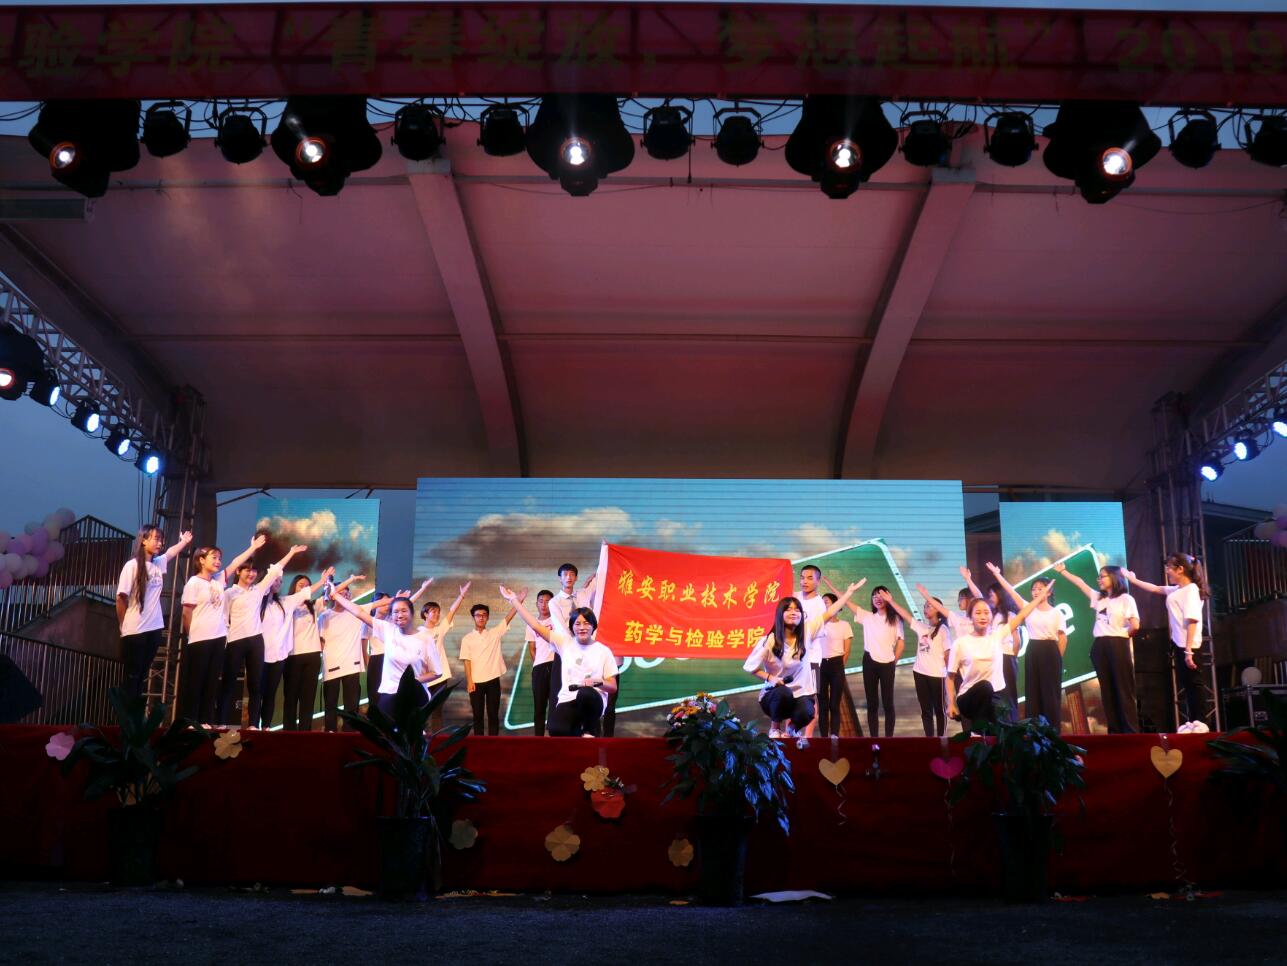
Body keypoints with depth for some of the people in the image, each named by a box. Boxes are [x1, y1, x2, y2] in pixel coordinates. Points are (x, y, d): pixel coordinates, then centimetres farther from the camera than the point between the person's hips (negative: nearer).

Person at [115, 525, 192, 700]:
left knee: (143, 675, 11)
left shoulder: (158, 563, 7)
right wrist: (123, 627, -2)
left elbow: (171, 552, 32)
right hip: (134, 630, -6)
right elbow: (121, 597, -9)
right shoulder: (132, 565, -11)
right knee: (132, 676, 2)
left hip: (155, 628, 6)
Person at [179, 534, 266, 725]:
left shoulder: (218, 580, 11)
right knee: (194, 683, -1)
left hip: (218, 638, 7)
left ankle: (206, 722, 13)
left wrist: (253, 547, 17)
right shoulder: (194, 583, -8)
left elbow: (235, 563, 18)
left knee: (211, 683, 8)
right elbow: (187, 613, -8)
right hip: (199, 640, -7)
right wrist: (191, 635, -5)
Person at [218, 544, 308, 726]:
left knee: (255, 683, 3)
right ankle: (222, 723, 0)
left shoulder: (259, 590, 14)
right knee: (229, 683, -1)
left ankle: (254, 724, 6)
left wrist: (291, 552, 21)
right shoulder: (230, 593, 2)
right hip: (235, 641, -4)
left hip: (256, 640, 4)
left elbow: (275, 570, 18)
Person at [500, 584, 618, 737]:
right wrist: (514, 601, 5)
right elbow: (536, 626, 7)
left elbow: (613, 687, 7)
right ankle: (578, 728, 2)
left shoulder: (603, 651, 6)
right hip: (567, 700, 1)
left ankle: (590, 730, -13)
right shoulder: (565, 643, 10)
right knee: (556, 731, -33)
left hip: (593, 700, 0)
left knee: (586, 693, -40)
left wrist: (597, 682, -15)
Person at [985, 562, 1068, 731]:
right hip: (1032, 651, 4)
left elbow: (1063, 638, 0)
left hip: (1050, 652, -4)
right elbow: (1011, 591, 2)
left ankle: (1054, 729, 5)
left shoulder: (1056, 613, -1)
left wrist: (1057, 659, -1)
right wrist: (997, 574, -2)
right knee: (1032, 692, 5)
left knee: (1051, 692, -1)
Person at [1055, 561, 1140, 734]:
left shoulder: (1125, 599, -2)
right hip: (1100, 646, 6)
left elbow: (1135, 626, -11)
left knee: (1124, 690, -4)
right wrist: (1062, 571, 20)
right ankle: (1114, 730, 8)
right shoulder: (1098, 598, 17)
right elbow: (1080, 583, 21)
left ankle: (1131, 731, -3)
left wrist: (1122, 636, 2)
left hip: (1117, 646, -6)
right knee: (1107, 691, 6)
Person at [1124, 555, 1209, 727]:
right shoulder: (1176, 590, 13)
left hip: (1187, 646, -9)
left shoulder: (1191, 589, -13)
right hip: (1179, 645, 9)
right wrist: (1133, 580, 34)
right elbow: (1155, 589, 31)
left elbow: (1192, 621, -20)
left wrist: (1188, 651, -25)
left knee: (1193, 685, -6)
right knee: (1187, 686, 10)